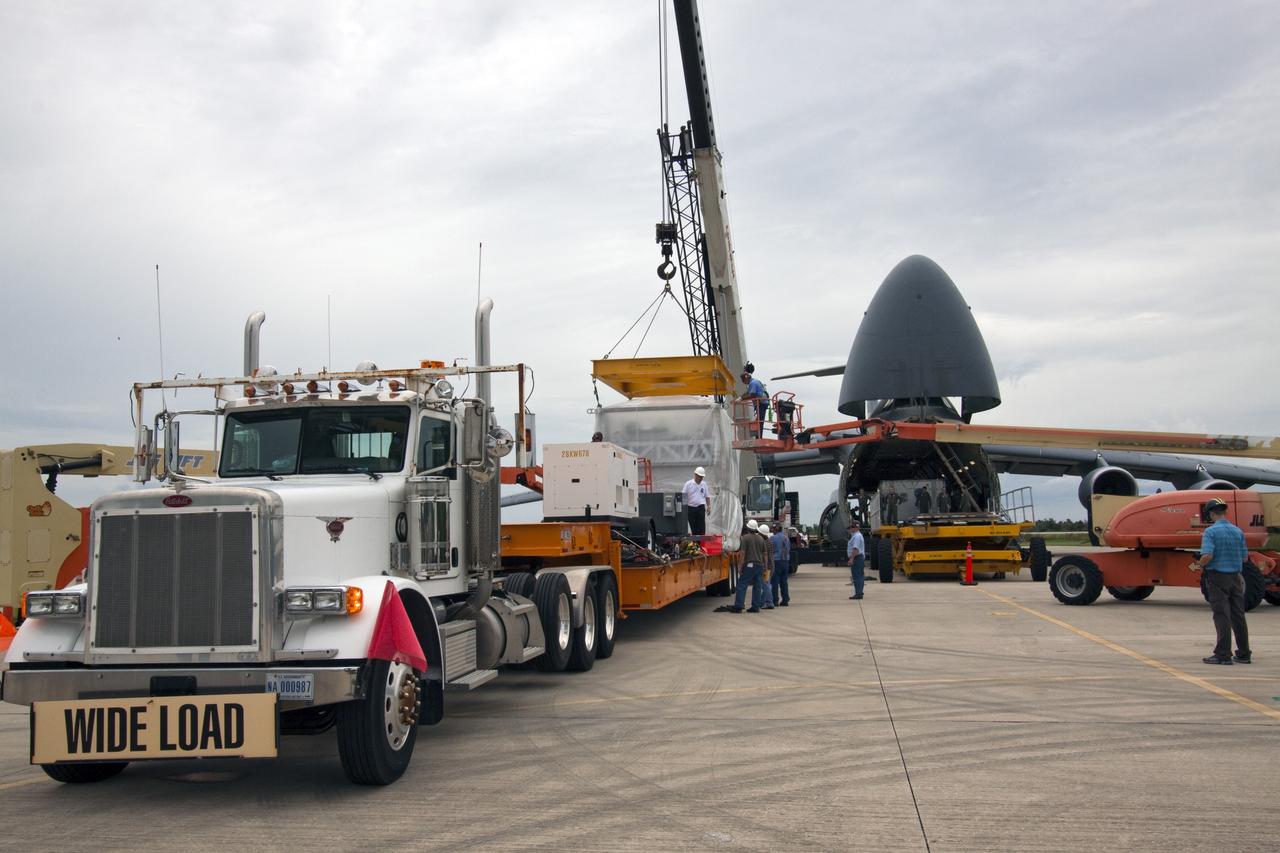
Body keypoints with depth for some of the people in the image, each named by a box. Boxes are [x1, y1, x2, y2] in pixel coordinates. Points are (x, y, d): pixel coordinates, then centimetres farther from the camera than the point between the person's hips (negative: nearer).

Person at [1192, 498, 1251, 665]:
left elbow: (1207, 555, -22)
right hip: (1236, 576, 5)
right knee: (1238, 616, 11)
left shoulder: (1210, 531, -11)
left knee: (1222, 616, -3)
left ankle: (1223, 655, -3)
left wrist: (1198, 565, -4)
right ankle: (1244, 654, 16)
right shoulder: (1237, 531, 6)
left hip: (1217, 577, -5)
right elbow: (1245, 557, 10)